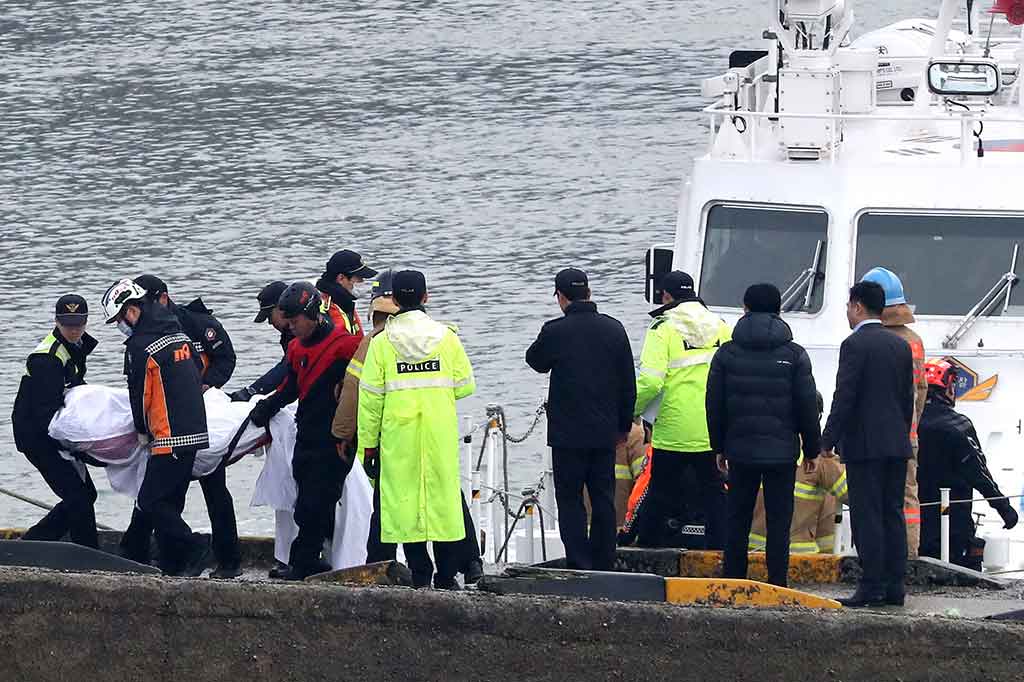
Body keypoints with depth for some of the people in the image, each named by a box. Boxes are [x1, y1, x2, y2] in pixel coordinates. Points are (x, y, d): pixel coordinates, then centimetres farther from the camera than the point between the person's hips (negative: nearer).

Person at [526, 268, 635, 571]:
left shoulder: (555, 331, -12)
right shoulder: (613, 329, 2)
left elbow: (536, 361, 9)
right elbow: (629, 384, 8)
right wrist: (624, 425, 18)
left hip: (568, 432, -4)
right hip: (605, 432, 4)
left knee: (570, 499, 1)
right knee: (603, 499, 10)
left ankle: (579, 565, -6)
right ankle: (604, 566, 12)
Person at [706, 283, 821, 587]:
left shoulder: (727, 354, 2)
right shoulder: (794, 356, -3)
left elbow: (714, 405, 5)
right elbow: (807, 406, -1)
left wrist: (719, 447, 14)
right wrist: (812, 449, 8)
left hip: (740, 449, 2)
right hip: (782, 451, -2)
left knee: (737, 519, 10)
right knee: (779, 521, 1)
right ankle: (777, 585, -2)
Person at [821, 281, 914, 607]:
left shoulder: (855, 345, -10)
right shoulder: (901, 346, 13)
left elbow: (844, 397, -14)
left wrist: (827, 442, -10)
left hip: (865, 444, -7)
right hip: (897, 445, 7)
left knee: (868, 516, -6)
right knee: (893, 515, 8)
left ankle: (872, 587, -9)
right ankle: (893, 587, 8)